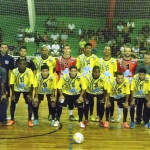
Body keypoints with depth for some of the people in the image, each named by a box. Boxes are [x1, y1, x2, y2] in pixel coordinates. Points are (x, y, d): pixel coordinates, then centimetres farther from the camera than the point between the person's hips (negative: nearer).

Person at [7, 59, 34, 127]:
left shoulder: (29, 72, -29)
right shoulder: (14, 71, -26)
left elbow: (32, 84, -24)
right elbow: (11, 83, -19)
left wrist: (30, 94, -20)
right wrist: (13, 94, -15)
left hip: (27, 89, -1)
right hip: (17, 89, 1)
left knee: (30, 104, -8)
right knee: (13, 103, -4)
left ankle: (29, 120, 8)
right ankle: (12, 119, 14)